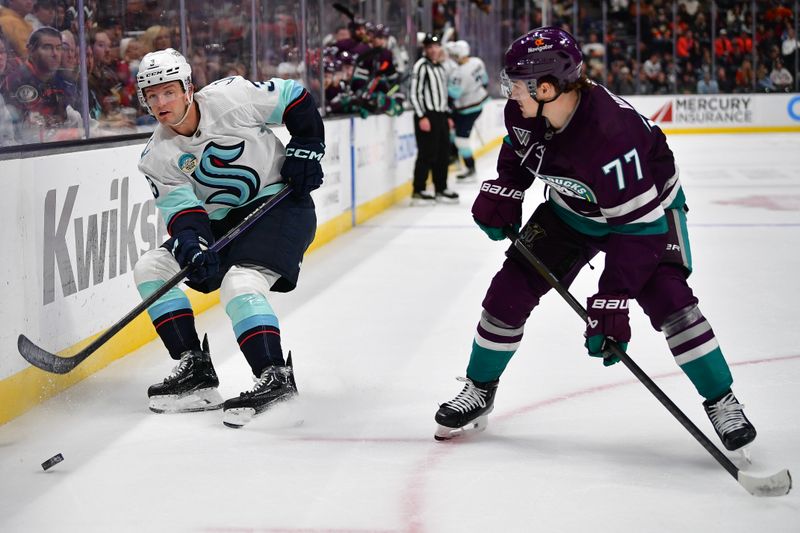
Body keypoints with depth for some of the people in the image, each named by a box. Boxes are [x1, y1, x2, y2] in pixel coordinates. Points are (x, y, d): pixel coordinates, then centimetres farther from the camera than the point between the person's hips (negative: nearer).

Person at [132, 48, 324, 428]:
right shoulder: (157, 157, -4)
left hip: (280, 202, -7)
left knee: (239, 283, -29)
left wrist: (306, 146, -10)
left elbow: (295, 98, -4)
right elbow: (181, 209, -10)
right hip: (222, 222, 7)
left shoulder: (229, 96, -16)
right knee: (151, 268, -4)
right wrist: (191, 244, -30)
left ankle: (275, 377, -27)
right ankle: (196, 370, -8)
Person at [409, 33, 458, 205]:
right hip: (427, 116, -8)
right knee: (427, 154, -9)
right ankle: (418, 191, -4)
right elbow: (414, 93, -14)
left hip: (441, 116, 8)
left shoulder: (440, 67, 18)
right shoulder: (421, 66, -8)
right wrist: (422, 117, -18)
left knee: (443, 154, 11)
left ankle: (441, 189, 20)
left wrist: (447, 116, 21)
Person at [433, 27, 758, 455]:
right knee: (512, 287, -1)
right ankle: (479, 392, 17)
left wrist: (610, 304, -41)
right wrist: (501, 194, -6)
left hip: (647, 204, -6)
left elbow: (636, 225, -40)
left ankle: (722, 403, -7)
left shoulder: (611, 134, -41)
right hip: (572, 208, 6)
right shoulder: (525, 110, -20)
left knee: (666, 299, -23)